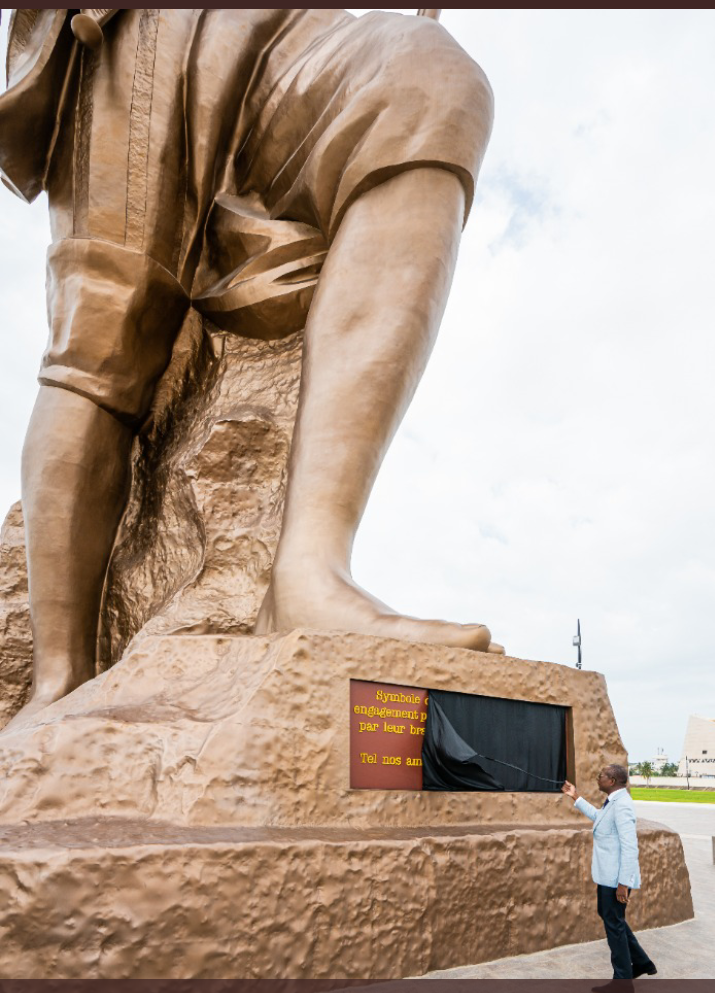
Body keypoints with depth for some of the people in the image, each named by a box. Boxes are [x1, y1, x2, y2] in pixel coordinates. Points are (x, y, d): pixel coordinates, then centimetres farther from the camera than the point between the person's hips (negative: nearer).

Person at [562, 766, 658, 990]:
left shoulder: (621, 805, -25)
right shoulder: (612, 802, 6)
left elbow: (630, 847, -27)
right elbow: (598, 816, 28)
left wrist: (624, 883, -26)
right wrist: (576, 797, 27)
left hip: (616, 877, -10)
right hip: (608, 874, 10)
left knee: (614, 924, 3)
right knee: (607, 915, 22)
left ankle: (622, 980, 18)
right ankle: (641, 963, 33)